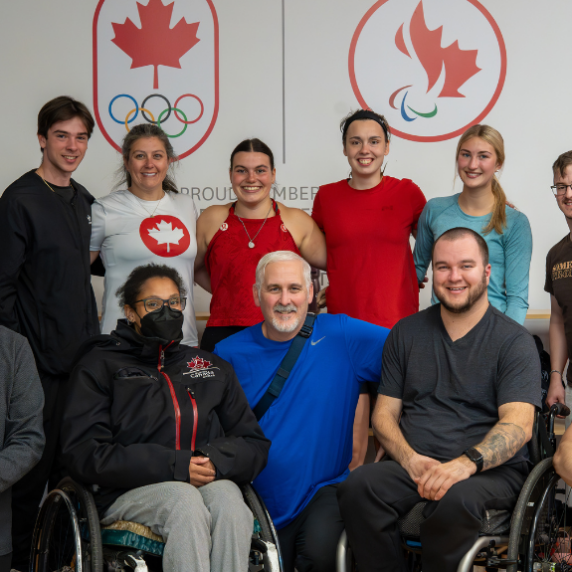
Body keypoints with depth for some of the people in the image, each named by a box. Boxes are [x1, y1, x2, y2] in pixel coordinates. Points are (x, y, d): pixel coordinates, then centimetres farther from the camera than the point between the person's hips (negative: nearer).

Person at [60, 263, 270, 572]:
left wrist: (217, 460, -6)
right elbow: (83, 453, -1)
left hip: (212, 481, 3)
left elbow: (254, 443, 20)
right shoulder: (100, 365, 14)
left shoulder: (213, 367, 26)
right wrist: (174, 466, -11)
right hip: (130, 491, -3)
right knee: (185, 501, -36)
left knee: (229, 502, -33)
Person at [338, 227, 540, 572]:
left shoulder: (514, 341, 3)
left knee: (456, 499, -37)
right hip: (413, 464, 3)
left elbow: (518, 425, -10)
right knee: (358, 488, -28)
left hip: (491, 470, -3)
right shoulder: (406, 333, 16)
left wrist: (466, 463, -28)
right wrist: (411, 460, -9)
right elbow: (384, 414, 12)